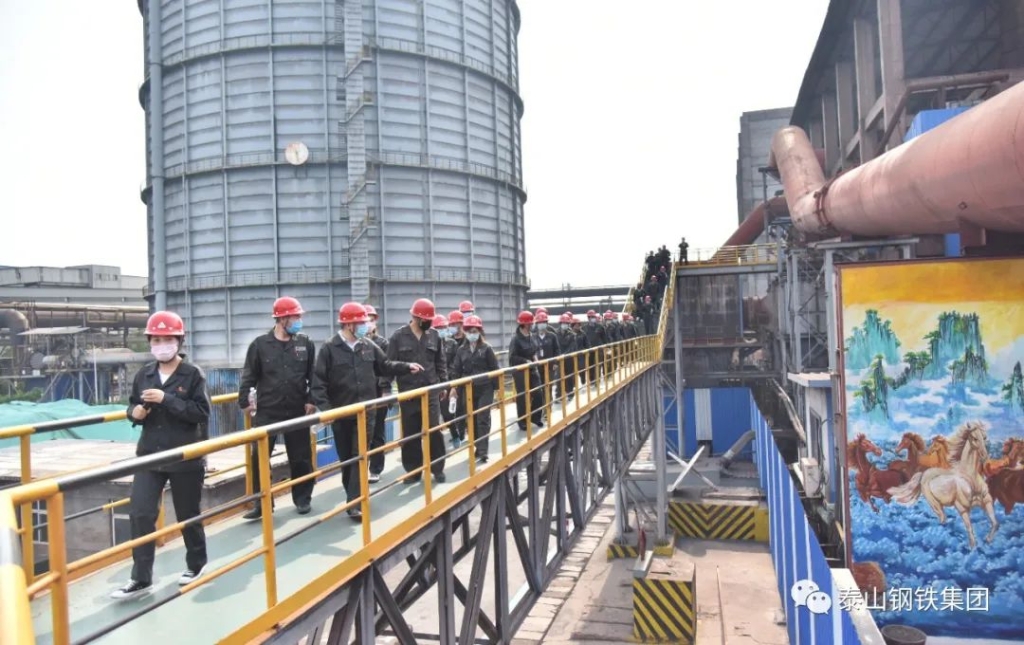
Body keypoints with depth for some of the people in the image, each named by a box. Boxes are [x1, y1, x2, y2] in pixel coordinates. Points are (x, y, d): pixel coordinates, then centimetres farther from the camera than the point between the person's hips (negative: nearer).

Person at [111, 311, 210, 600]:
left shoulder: (192, 374, -9)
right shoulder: (144, 374, 5)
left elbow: (202, 413, -16)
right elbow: (133, 405, 17)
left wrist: (166, 399, -24)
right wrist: (135, 412, -7)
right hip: (149, 455, 4)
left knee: (188, 514, 10)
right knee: (140, 513, -3)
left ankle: (196, 563, 33)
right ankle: (141, 578, 9)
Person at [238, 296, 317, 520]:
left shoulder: (305, 344, 2)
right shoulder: (260, 344, -3)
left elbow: (313, 376, 5)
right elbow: (248, 376, 1)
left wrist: (311, 400, -2)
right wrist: (244, 401, -5)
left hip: (297, 412, 1)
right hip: (267, 412, -1)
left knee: (301, 458, 9)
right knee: (259, 459, 1)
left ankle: (302, 499, 25)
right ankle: (261, 503, 15)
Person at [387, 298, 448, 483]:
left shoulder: (434, 335, 5)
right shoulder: (398, 337, -3)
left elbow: (440, 362, 12)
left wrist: (444, 383, 6)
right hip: (408, 392, -1)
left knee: (434, 430, -2)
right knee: (410, 433, 7)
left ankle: (437, 468, 12)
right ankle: (413, 470, 19)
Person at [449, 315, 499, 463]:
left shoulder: (486, 348, -3)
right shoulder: (461, 350, 7)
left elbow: (495, 369, -2)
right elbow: (457, 369, 7)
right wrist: (454, 386, -2)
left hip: (485, 389, -4)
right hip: (468, 390, 4)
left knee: (483, 419, -6)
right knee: (472, 420, 9)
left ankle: (483, 451, -5)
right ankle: (478, 448, 21)